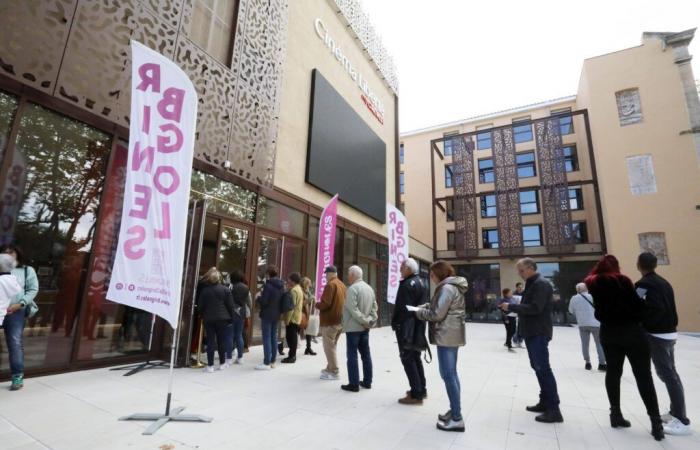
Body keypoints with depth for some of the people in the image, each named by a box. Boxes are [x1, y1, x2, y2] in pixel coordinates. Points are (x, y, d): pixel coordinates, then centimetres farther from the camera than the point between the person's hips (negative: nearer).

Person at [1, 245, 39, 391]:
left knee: (15, 342, -1)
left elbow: (33, 290, 4)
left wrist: (19, 304, -9)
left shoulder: (27, 270, 9)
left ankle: (18, 376, 4)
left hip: (16, 311, -1)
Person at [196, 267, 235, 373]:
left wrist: (202, 316, 16)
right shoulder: (226, 290, -4)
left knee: (210, 341, 5)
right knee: (222, 340, 9)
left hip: (208, 319, 1)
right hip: (222, 318, -1)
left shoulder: (204, 290, 1)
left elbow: (200, 306, 3)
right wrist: (231, 319, 3)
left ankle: (210, 366, 6)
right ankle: (222, 363, 20)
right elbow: (230, 306, -4)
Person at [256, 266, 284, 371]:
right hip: (276, 315, 7)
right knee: (273, 337, 13)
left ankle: (267, 363, 1)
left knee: (267, 338, -2)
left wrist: (258, 297, 0)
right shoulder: (281, 286, 7)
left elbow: (263, 302, -18)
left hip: (267, 315, -7)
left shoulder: (268, 285, -17)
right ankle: (272, 361, 19)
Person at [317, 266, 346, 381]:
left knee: (329, 347, -1)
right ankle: (330, 368, 26)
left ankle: (334, 372, 2)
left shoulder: (330, 285, -14)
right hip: (340, 320, 9)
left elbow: (325, 303, -21)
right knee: (332, 346, 18)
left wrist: (316, 304, -2)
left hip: (330, 321, -9)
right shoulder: (342, 285, 13)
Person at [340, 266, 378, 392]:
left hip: (353, 327, -8)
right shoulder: (369, 288, 10)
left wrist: (365, 321, -15)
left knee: (352, 355, 0)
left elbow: (353, 309, -21)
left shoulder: (352, 288, -15)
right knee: (366, 354, 13)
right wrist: (371, 320, 2)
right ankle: (367, 381, 21)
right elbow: (374, 306, 10)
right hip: (365, 327, 8)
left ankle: (354, 384, 4)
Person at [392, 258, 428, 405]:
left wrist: (395, 324, -17)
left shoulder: (407, 284, -19)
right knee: (415, 358, 19)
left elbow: (402, 308, -23)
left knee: (408, 359, -2)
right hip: (417, 328, 10)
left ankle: (416, 394, 3)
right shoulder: (419, 282, 12)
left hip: (406, 328, -10)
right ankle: (421, 389, 29)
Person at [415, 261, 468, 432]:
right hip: (452, 335, 11)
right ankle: (454, 411, 27)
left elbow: (437, 314, -20)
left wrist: (419, 312, -5)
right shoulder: (451, 286, 15)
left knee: (448, 375, -5)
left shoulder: (447, 288, -17)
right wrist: (425, 307, 6)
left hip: (447, 336, -11)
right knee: (451, 374, 17)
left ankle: (457, 419, 2)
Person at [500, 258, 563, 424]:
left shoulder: (541, 284, -14)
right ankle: (545, 402, 23)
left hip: (539, 333, -10)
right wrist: (512, 307, 2)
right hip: (532, 333, 10)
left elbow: (535, 308, -24)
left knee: (543, 368, -8)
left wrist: (511, 307, -18)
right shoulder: (532, 284, 17)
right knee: (538, 367, 14)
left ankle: (554, 410, -2)